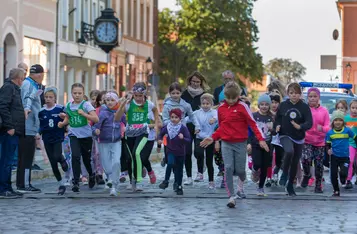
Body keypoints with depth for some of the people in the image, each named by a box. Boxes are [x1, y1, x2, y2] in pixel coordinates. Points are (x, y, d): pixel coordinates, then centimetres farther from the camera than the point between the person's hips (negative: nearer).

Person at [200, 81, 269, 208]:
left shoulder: (242, 106, -6)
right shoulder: (221, 108, 6)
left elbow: (253, 123, -8)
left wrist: (261, 139, -17)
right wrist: (212, 138, 6)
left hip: (240, 143, -2)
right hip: (226, 143, 2)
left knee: (239, 170, 4)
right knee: (228, 168, -11)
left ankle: (241, 182, 41)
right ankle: (231, 197, -5)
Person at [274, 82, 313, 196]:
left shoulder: (304, 107, -5)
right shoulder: (283, 105, -1)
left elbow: (309, 123, -12)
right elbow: (277, 118, 10)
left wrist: (300, 127, -32)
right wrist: (277, 126, -12)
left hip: (299, 138, 2)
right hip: (285, 136, -2)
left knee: (295, 162, 10)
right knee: (289, 151, -33)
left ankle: (290, 186, 28)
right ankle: (284, 174, -9)